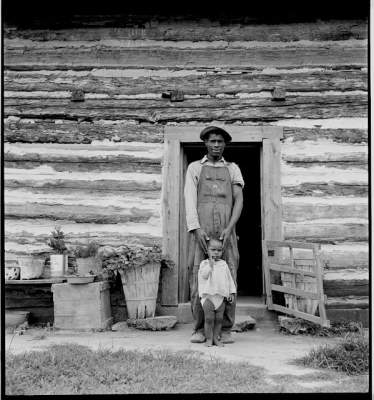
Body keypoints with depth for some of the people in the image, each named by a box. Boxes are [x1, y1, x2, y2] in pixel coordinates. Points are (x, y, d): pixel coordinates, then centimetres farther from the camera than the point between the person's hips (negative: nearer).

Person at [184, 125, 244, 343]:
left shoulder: (233, 169, 16)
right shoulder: (194, 168, 12)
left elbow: (239, 201, 3)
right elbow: (190, 201, 0)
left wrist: (229, 229, -13)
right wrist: (197, 229, -15)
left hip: (226, 233, 1)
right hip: (200, 232, -1)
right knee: (198, 280, -3)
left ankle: (225, 330, 6)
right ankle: (200, 329, 6)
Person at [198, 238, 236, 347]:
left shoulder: (223, 264, 12)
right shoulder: (204, 263, 4)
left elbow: (229, 279, 14)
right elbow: (203, 275, -13)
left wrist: (231, 292, 8)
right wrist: (210, 264, -15)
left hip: (221, 296, 3)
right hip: (208, 295, -3)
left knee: (219, 318, 3)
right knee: (209, 318, -4)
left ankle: (216, 338, 11)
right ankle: (209, 339, 4)